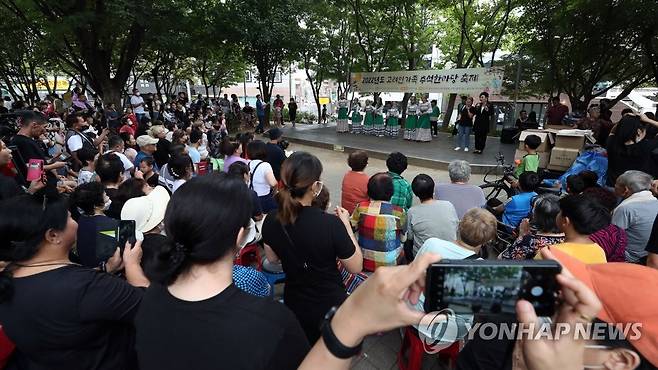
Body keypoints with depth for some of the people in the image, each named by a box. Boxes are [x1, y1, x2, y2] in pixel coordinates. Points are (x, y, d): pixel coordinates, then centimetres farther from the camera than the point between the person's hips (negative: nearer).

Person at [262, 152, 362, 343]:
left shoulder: (271, 221, -16)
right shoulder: (331, 224, -31)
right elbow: (356, 267, -16)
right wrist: (346, 224, -10)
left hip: (293, 305, 4)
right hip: (329, 307, -3)